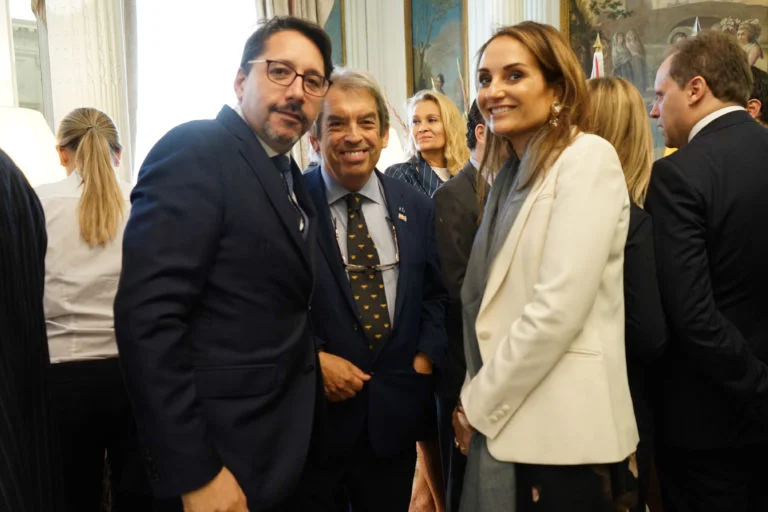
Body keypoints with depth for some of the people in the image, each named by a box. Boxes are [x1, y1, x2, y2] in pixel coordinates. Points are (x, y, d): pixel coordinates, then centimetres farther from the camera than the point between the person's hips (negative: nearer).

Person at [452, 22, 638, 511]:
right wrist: (476, 397, 4)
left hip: (561, 430, -7)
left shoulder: (588, 157, -12)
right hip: (507, 422, 7)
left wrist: (478, 403, -12)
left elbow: (560, 306, -20)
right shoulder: (514, 173, 12)